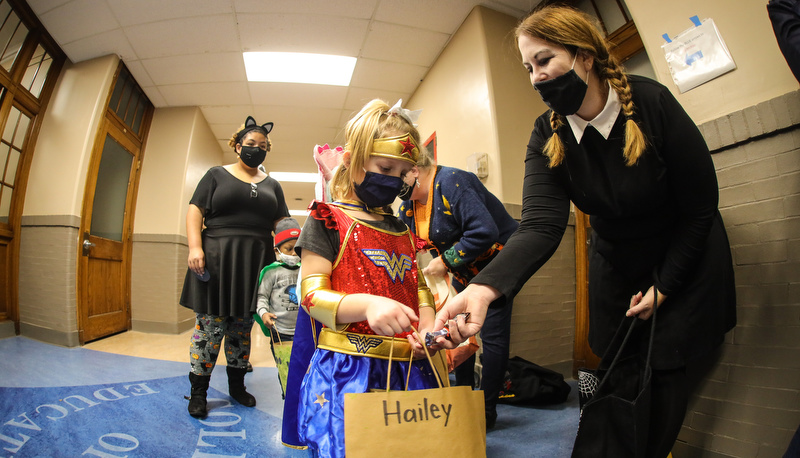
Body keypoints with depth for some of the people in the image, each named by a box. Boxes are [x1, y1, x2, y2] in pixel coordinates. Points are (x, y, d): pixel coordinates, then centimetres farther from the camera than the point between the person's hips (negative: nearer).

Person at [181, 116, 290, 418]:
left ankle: (236, 385, 25)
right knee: (210, 325, -1)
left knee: (242, 327, 11)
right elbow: (195, 211, 1)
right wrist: (195, 247, -14)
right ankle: (198, 391, 15)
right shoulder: (217, 175, 8)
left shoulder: (272, 185, 16)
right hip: (216, 259, -3)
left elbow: (282, 223, 13)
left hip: (254, 264, 3)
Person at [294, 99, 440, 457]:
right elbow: (312, 295, -10)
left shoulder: (403, 230, 15)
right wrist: (365, 304, -28)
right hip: (348, 366, -5)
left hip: (408, 366, 6)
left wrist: (427, 325, -2)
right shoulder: (328, 220, -3)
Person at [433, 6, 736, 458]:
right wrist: (483, 287, -50)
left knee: (666, 365, 0)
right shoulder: (547, 137, -17)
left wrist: (663, 286, -14)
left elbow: (700, 206, -15)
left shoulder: (652, 102, -23)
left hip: (685, 256, -2)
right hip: (616, 262, 3)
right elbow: (541, 224, -33)